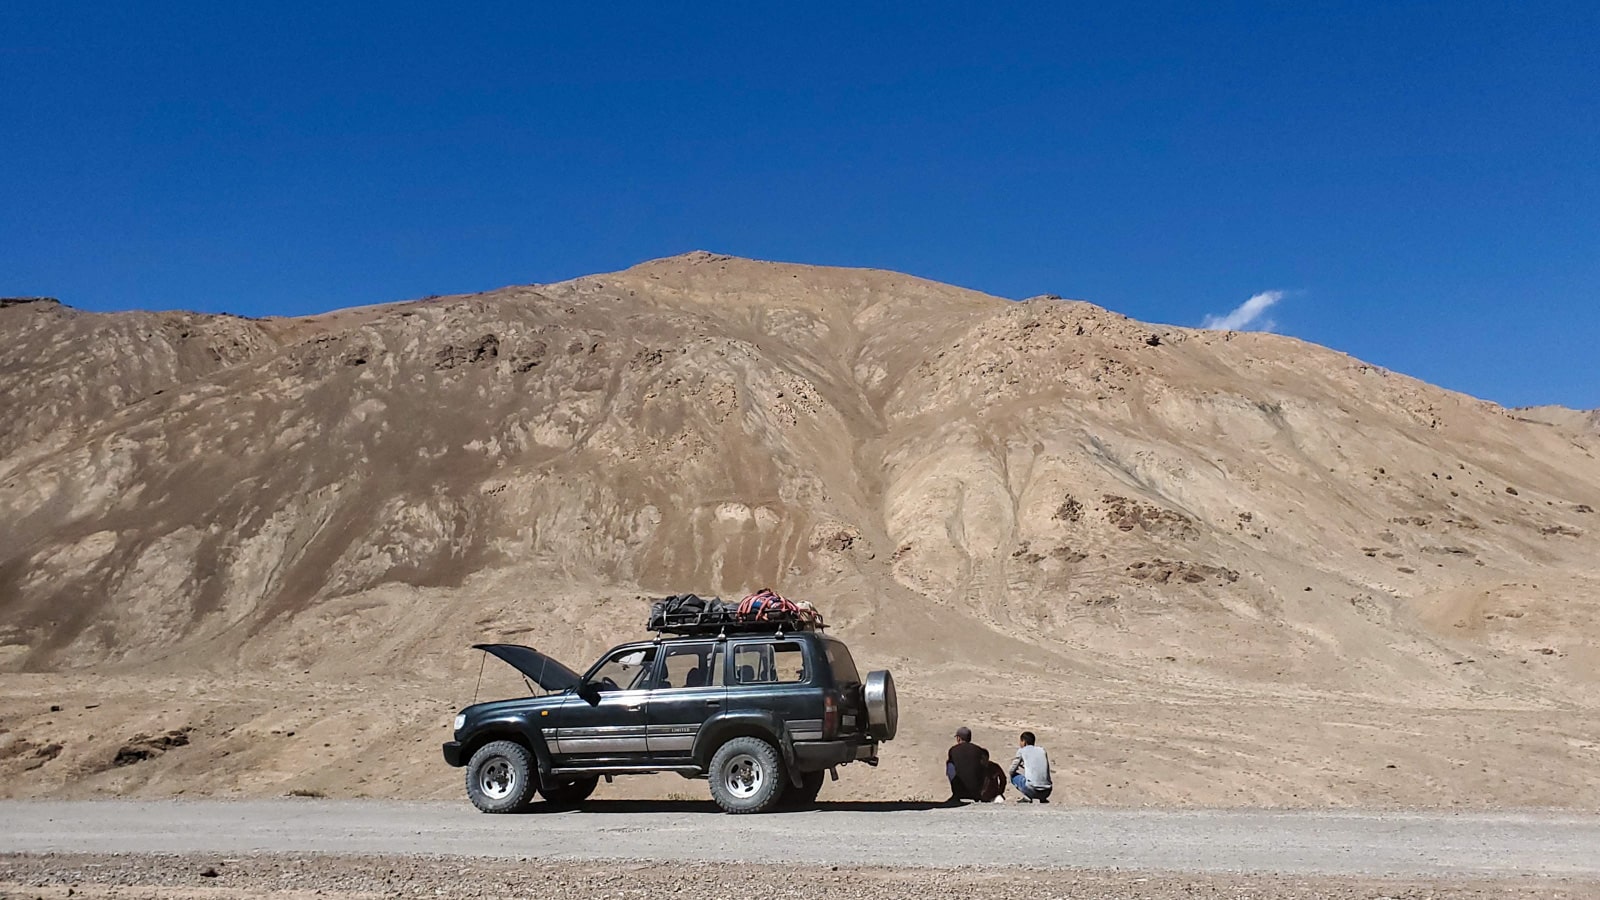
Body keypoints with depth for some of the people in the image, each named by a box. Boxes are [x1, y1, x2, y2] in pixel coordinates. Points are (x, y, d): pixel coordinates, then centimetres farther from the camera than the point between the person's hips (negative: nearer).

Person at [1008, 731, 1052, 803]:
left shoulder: (1022, 750, 4)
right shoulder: (1042, 750, 16)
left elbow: (1012, 771, 11)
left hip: (1033, 791, -5)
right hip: (1047, 792, 5)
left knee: (1013, 776, 20)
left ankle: (1027, 797, 2)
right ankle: (1043, 799, 13)